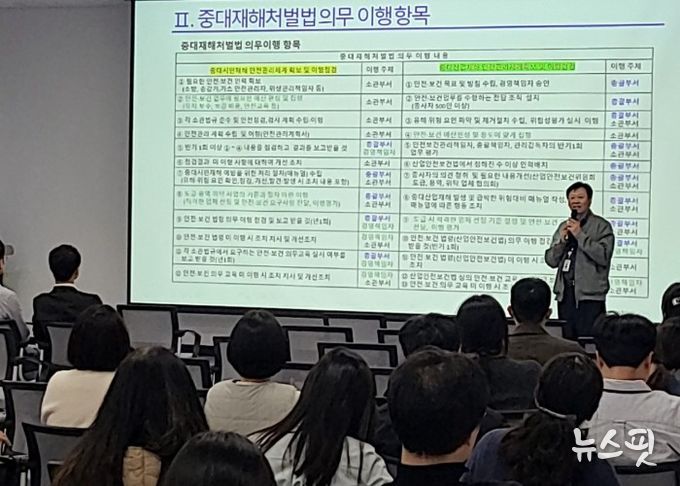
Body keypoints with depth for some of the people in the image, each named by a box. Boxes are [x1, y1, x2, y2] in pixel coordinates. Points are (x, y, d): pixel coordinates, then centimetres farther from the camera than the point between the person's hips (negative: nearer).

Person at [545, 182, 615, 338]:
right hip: (565, 294, 6)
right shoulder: (564, 227, 16)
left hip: (590, 296, -5)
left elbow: (603, 256, -15)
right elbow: (551, 260, 13)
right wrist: (562, 240, -4)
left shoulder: (601, 225, -1)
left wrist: (580, 235, -14)